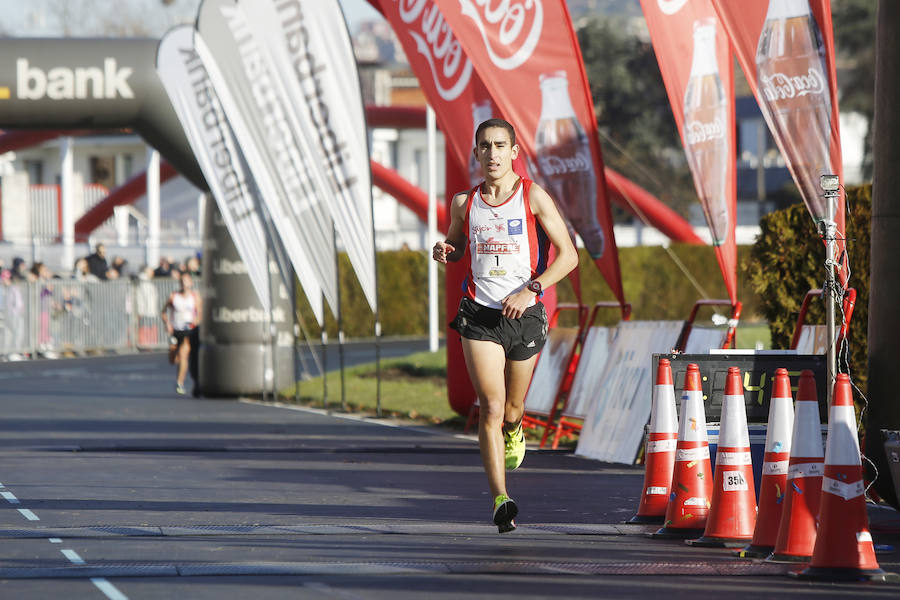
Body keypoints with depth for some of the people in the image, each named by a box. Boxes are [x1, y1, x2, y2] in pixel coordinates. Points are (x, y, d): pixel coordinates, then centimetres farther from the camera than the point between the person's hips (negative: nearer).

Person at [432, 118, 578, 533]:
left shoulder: (533, 196, -2)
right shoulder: (465, 202, 6)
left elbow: (568, 255, -3)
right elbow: (456, 246, 24)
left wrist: (531, 289, -16)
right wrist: (443, 252, -1)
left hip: (524, 316, 0)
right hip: (480, 314, 0)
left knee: (510, 410, 14)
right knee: (491, 408, -14)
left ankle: (513, 432, 53)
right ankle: (501, 501, -18)